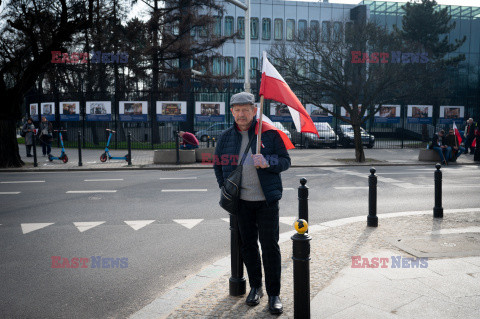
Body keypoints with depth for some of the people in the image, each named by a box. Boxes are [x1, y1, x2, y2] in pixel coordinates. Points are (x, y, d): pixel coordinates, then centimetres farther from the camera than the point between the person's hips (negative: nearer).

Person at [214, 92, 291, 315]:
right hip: (241, 201, 3)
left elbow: (285, 161, -2)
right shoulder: (226, 136, 6)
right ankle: (255, 286, 29)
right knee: (247, 244, 11)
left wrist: (268, 163, -22)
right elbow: (217, 164, 17)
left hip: (267, 200, -3)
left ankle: (274, 294, 12)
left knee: (270, 245, 0)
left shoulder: (269, 133, -4)